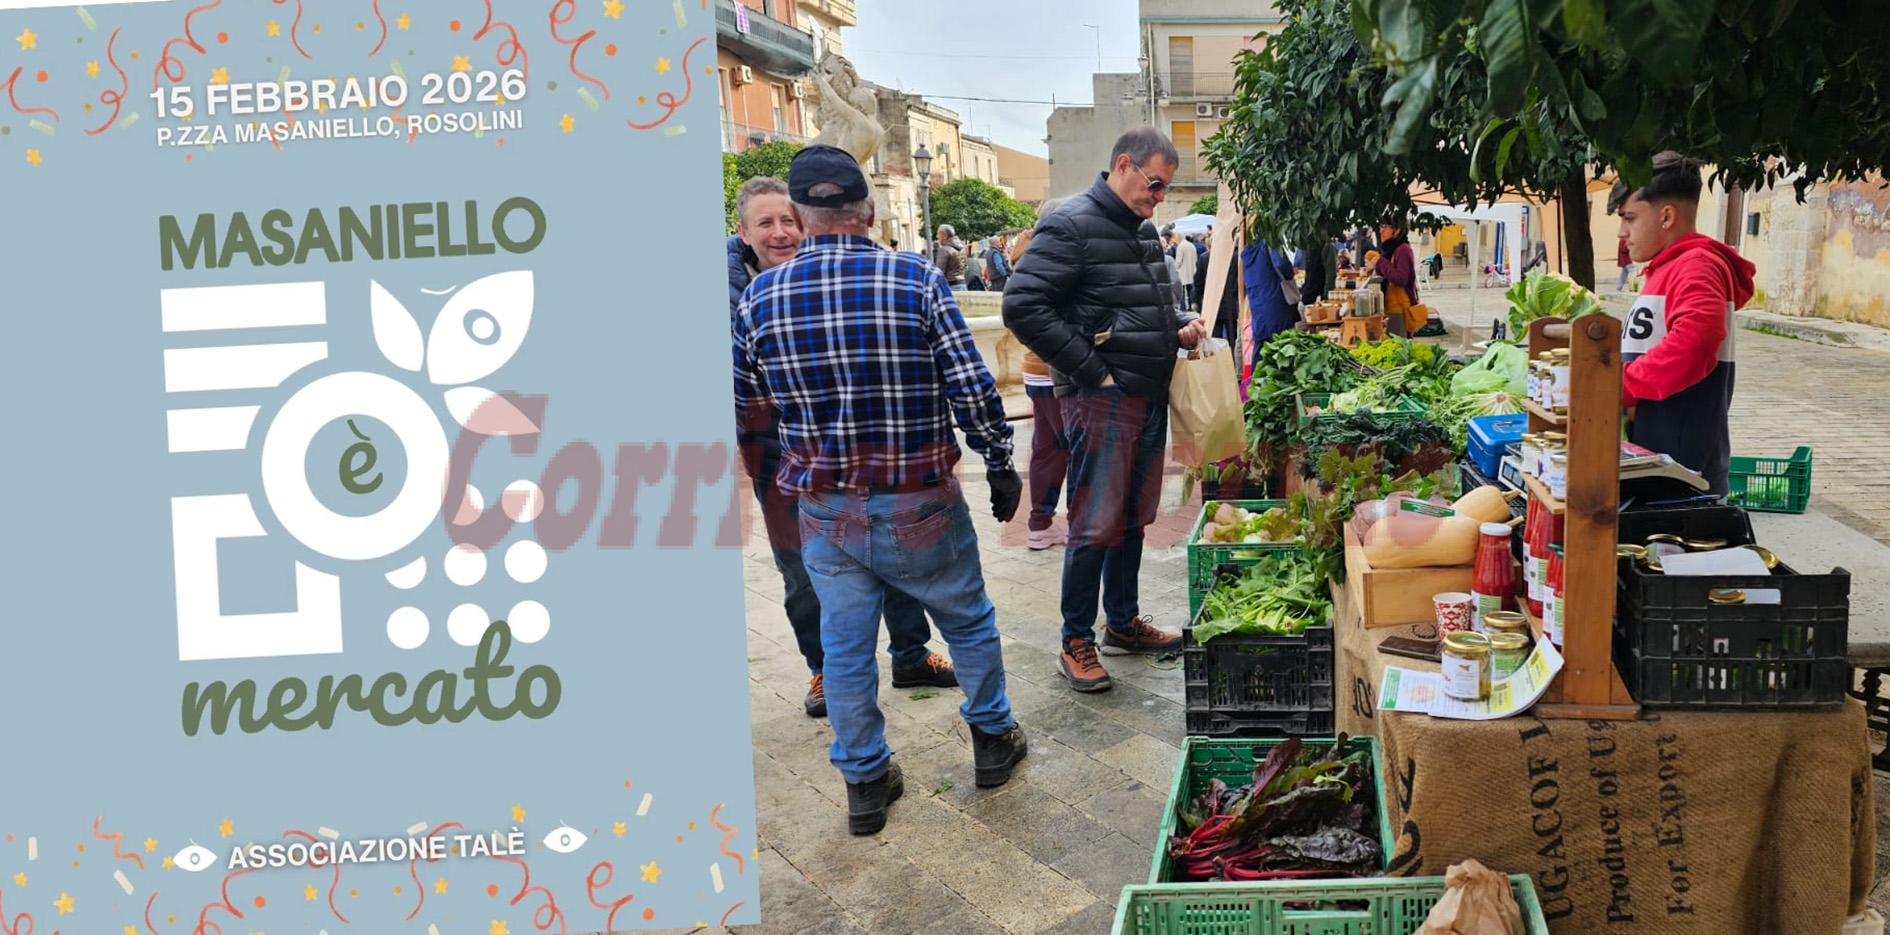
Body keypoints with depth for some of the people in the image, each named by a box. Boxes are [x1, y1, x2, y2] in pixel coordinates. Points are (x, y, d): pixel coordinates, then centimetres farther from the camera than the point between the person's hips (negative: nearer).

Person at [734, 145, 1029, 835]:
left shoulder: (759, 296, -4)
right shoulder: (917, 280, -11)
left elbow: (747, 413, 5)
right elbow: (972, 388, -12)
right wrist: (1000, 465, 1)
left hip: (826, 512, 2)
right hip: (921, 506, -2)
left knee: (845, 647, 15)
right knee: (969, 623, 20)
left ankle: (865, 782, 26)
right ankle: (993, 740, 36)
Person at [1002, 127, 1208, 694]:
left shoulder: (1143, 232, 15)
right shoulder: (1073, 226, -13)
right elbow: (1023, 307, -20)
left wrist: (1178, 327, 7)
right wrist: (1092, 371, -18)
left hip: (1149, 397, 9)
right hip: (1102, 399, -9)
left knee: (1134, 517, 16)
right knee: (1096, 525, -3)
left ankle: (1123, 622, 30)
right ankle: (1077, 642, 9)